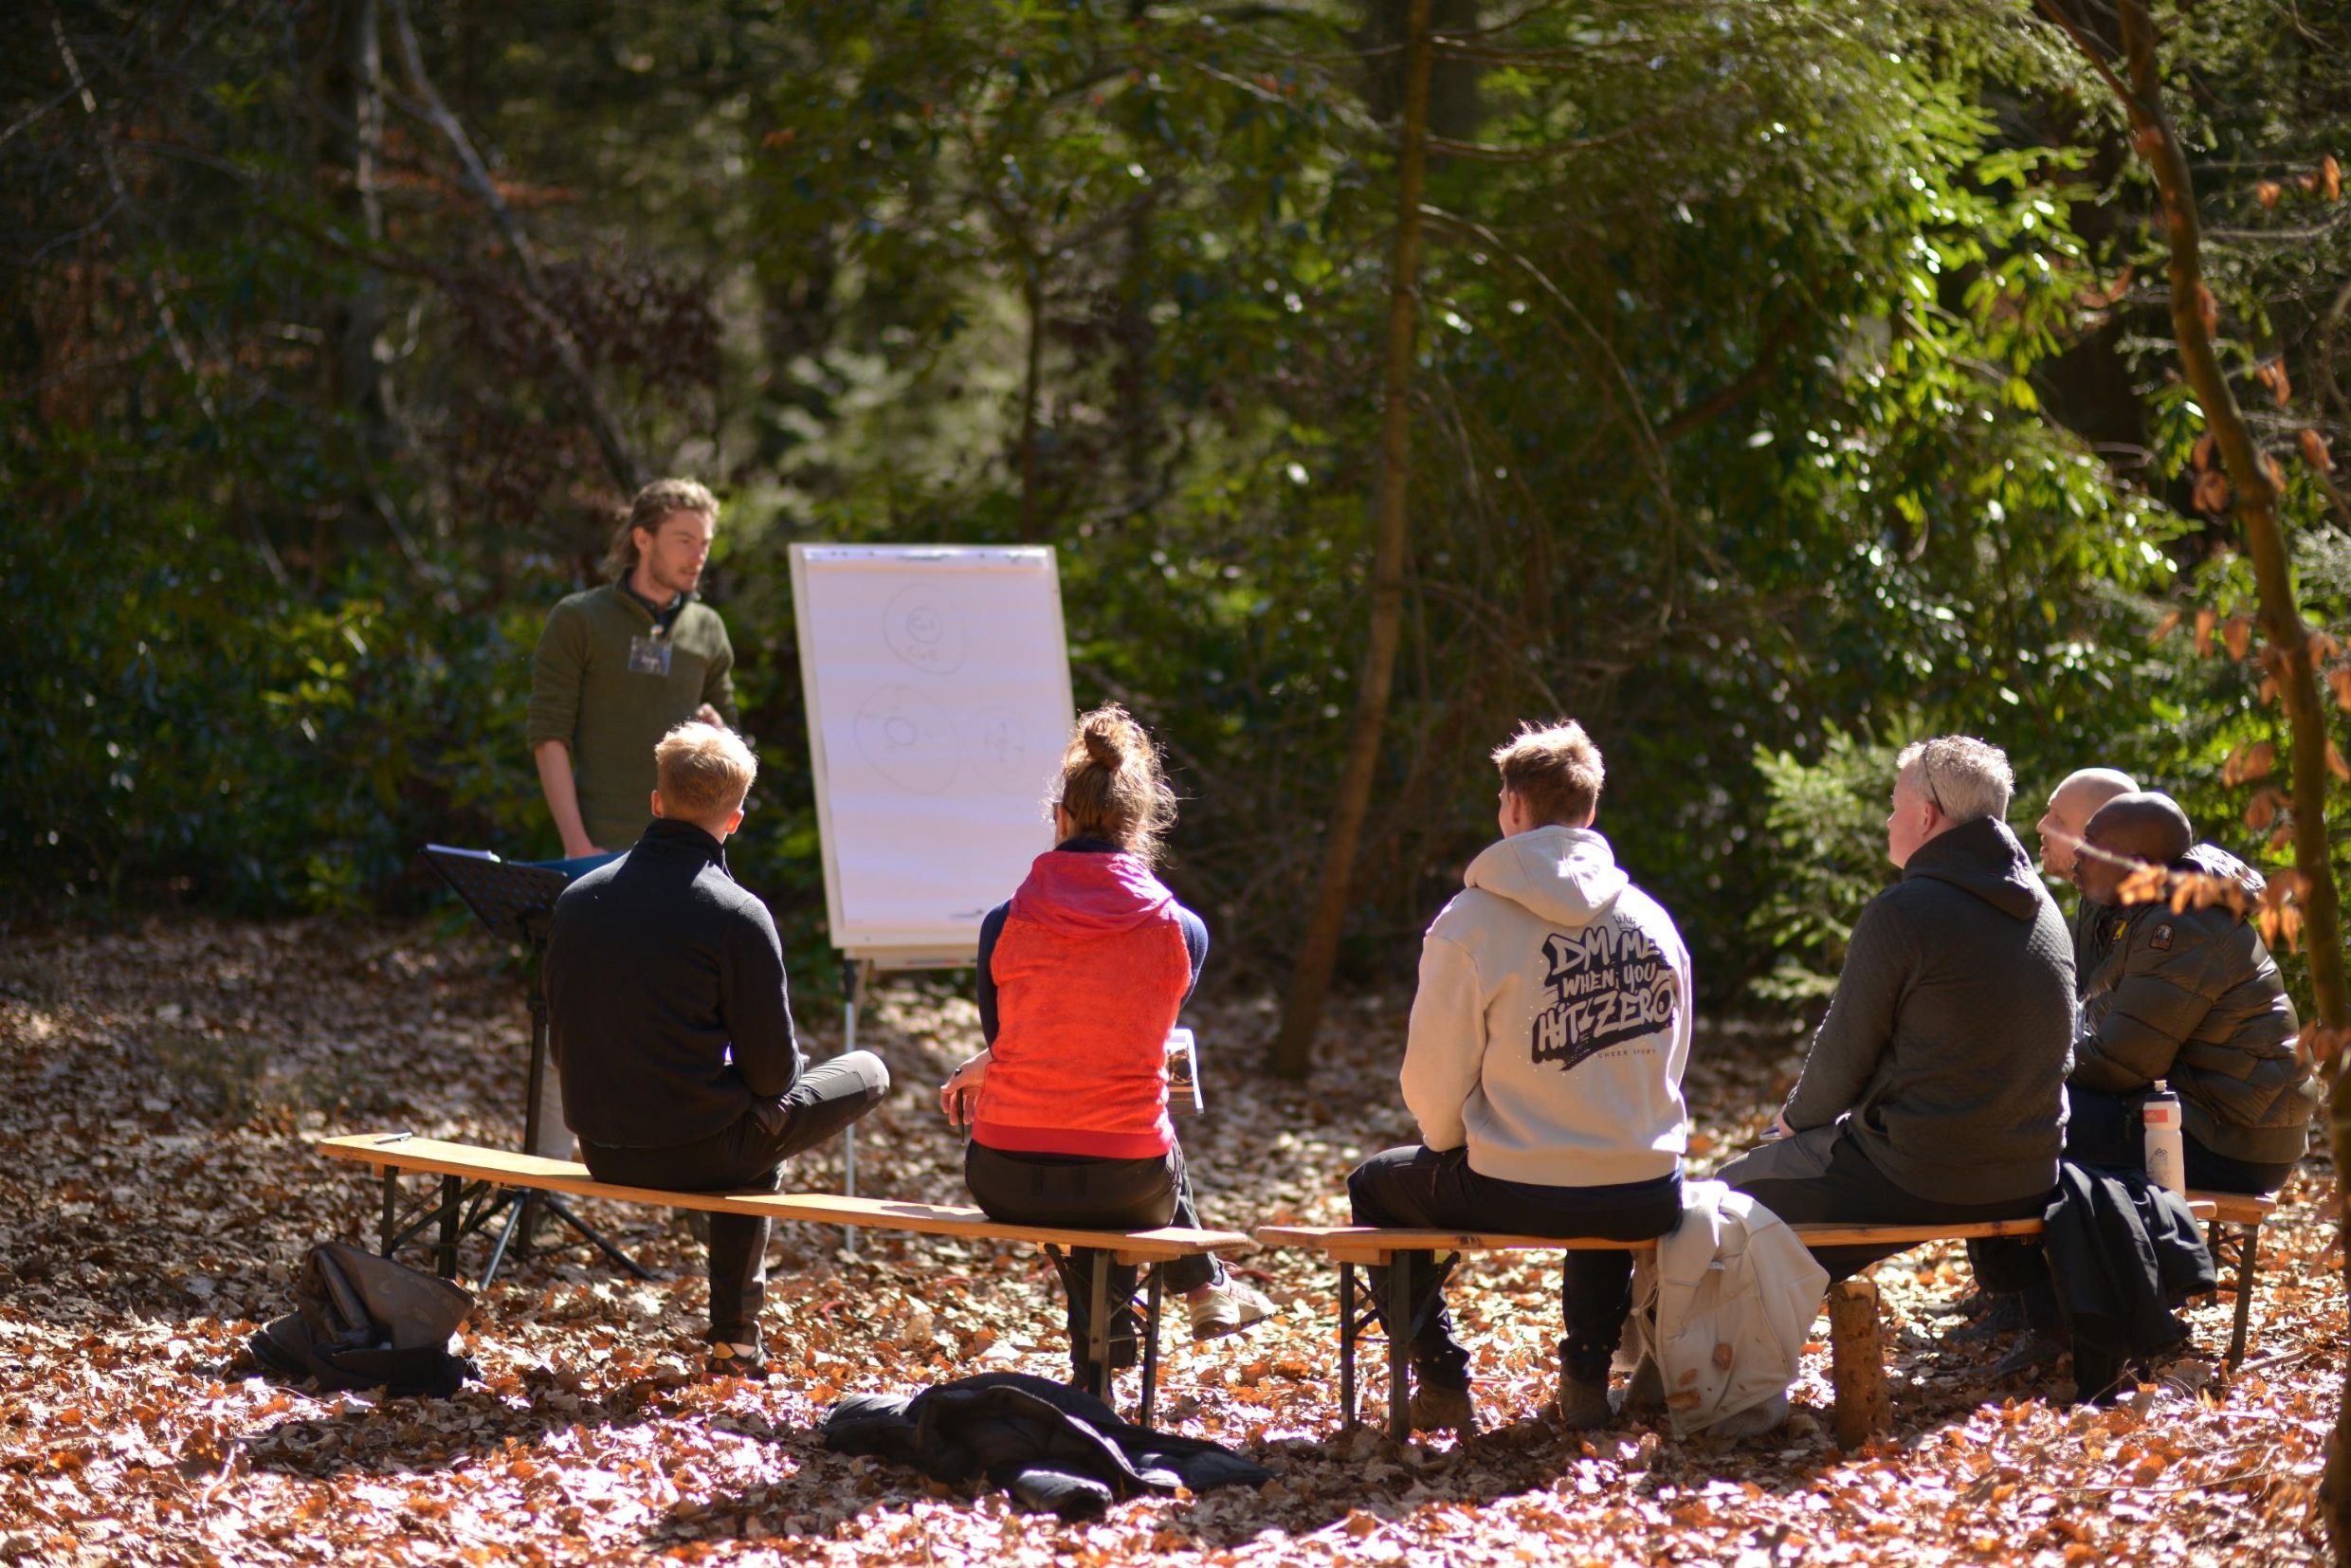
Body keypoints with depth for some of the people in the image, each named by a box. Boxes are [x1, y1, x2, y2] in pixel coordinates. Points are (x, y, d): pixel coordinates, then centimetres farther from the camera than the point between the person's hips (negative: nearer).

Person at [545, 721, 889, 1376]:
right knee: (867, 1074, 15)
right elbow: (772, 1069, -11)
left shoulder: (577, 899, 1)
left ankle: (735, 1333, 37)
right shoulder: (738, 915, -16)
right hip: (700, 1153, -6)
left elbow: (562, 1043, 11)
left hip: (602, 1151, 6)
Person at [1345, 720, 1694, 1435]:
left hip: (1514, 1195, -4)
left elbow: (1433, 1084, -8)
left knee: (1376, 1185, 26)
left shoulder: (1471, 922, -12)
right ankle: (1588, 1370, 28)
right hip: (1646, 1203, 4)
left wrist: (1452, 1146, 14)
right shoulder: (1651, 919, 2)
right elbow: (1669, 1066, 12)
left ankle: (1440, 1377, 21)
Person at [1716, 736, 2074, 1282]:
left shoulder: (1903, 913, -16)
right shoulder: (2045, 911, 8)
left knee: (1735, 1190, 12)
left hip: (1919, 1183, -8)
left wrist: (1796, 1116, 13)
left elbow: (1844, 1053, -9)